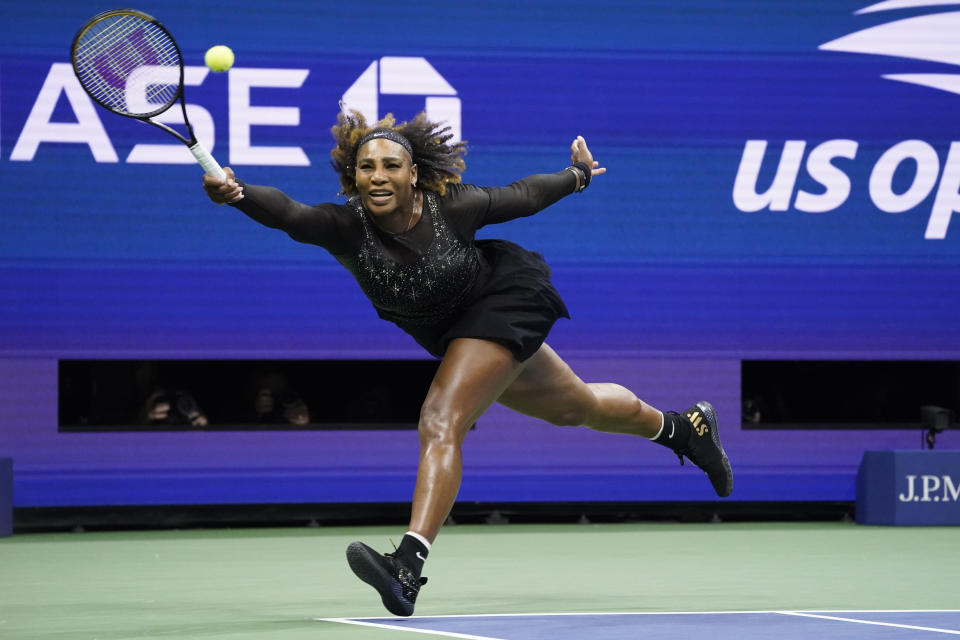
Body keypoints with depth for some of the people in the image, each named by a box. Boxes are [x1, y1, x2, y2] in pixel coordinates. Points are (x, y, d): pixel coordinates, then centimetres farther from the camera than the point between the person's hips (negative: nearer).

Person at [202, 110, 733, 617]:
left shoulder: (451, 206, -28)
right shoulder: (346, 226, -24)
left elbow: (523, 196, -8)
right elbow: (288, 214, -45)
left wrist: (577, 176, 10)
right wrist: (236, 194, -65)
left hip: (505, 301, -5)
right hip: (452, 331, 6)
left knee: (439, 422, -26)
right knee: (578, 408, 26)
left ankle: (408, 565, -36)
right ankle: (683, 427, 52)